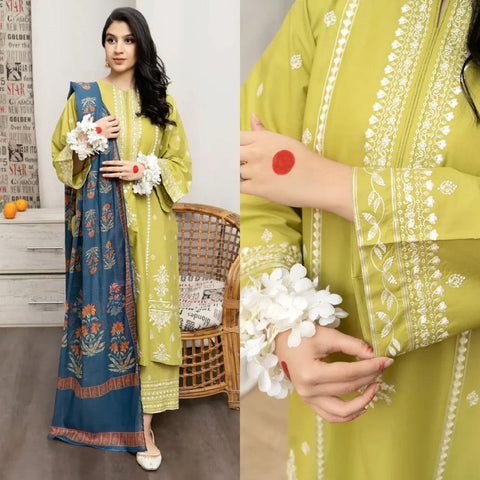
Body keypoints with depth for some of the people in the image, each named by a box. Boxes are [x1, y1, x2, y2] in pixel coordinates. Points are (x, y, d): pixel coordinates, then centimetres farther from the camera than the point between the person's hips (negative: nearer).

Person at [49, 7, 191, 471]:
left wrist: (144, 170, -11)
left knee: (144, 308, -1)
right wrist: (91, 137, -10)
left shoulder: (160, 100, 6)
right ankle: (99, 412, 19)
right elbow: (60, 156, 8)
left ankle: (144, 423, 7)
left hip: (146, 224, 0)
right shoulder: (83, 96, 7)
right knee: (100, 305, 2)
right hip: (99, 221, 0)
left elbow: (180, 163, 6)